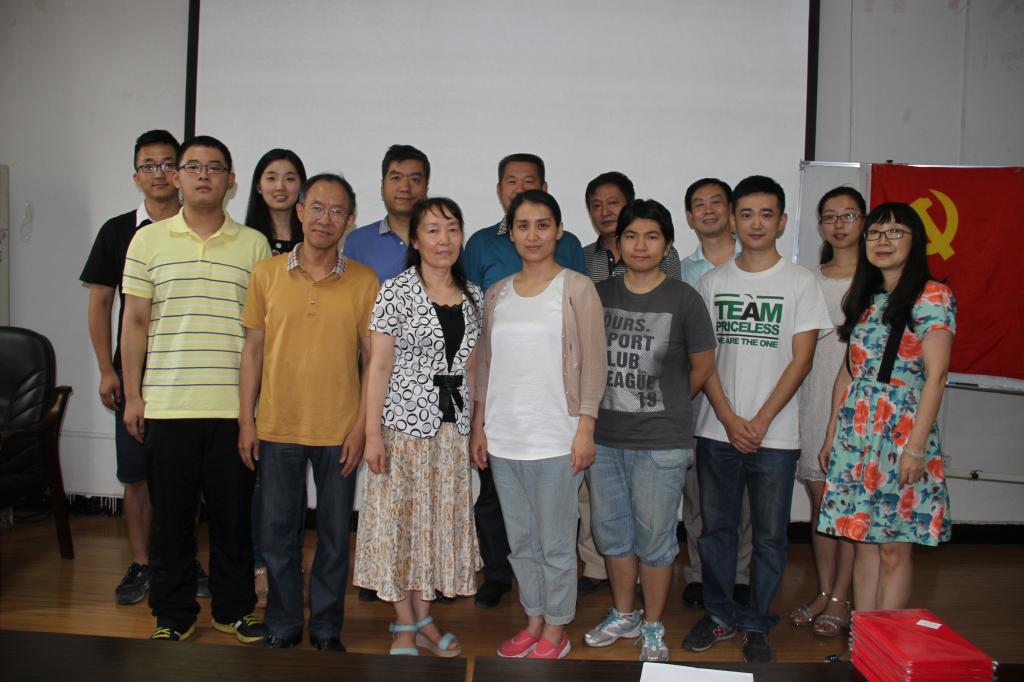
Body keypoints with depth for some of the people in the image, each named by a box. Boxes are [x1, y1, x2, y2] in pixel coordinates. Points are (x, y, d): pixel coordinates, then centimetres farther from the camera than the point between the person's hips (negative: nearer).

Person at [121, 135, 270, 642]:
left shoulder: (254, 244, 6)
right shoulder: (149, 240, 6)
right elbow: (135, 322, 6)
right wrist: (133, 395, 3)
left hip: (234, 406, 0)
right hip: (166, 405, 0)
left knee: (234, 514, 8)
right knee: (171, 514, 8)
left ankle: (234, 609, 24)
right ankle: (173, 615, 23)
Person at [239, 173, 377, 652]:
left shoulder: (364, 281, -1)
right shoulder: (266, 273, 2)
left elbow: (373, 358, 0)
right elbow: (253, 349, 5)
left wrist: (361, 425, -6)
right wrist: (246, 420, 2)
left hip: (339, 430, -1)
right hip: (277, 428, 1)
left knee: (334, 534, 10)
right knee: (278, 532, 11)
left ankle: (326, 628, 26)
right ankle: (283, 626, 28)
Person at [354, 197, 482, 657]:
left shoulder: (473, 297, 8)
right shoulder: (395, 291, -6)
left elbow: (470, 369, 13)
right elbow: (379, 366, -8)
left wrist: (474, 426, 11)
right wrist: (372, 432, -12)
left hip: (452, 426, 4)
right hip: (404, 423, -4)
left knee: (440, 520, 11)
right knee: (399, 519, 3)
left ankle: (423, 618, 26)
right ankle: (403, 626, 17)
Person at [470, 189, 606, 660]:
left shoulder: (576, 289, -4)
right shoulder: (497, 294, 10)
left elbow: (593, 364, -6)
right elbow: (485, 364, 13)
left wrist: (585, 429, -12)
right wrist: (478, 426, 9)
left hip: (555, 438, -5)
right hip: (503, 437, 5)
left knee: (555, 543, 5)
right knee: (520, 541, 15)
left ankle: (555, 631, 22)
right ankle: (534, 619, 32)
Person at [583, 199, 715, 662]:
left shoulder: (683, 299, -6)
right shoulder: (600, 294, 4)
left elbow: (702, 366, 3)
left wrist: (666, 405, 9)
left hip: (661, 442, -4)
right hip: (604, 437, 4)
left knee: (654, 537, 6)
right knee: (611, 531, 15)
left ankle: (653, 627, 26)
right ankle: (624, 615, 36)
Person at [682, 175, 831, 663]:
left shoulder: (800, 283, -1)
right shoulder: (713, 282, 6)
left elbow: (801, 360, -5)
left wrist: (760, 422, -11)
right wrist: (729, 419, -7)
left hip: (775, 435, -2)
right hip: (717, 431, 2)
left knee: (769, 535, 6)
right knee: (716, 528, 11)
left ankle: (756, 624, 22)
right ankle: (719, 615, 27)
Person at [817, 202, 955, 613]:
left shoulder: (932, 297, -5)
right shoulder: (863, 299, 14)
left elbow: (935, 377, -11)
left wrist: (916, 445, -16)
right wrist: (831, 435, 13)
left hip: (902, 435, -6)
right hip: (855, 433, 6)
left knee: (893, 548, 1)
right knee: (862, 541, 9)